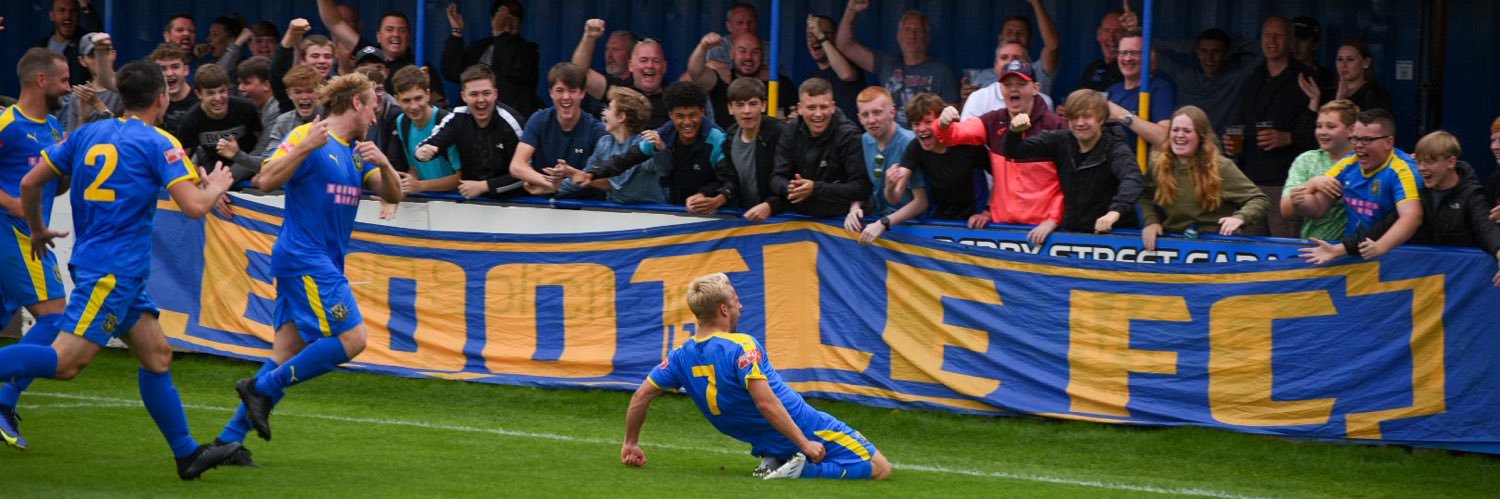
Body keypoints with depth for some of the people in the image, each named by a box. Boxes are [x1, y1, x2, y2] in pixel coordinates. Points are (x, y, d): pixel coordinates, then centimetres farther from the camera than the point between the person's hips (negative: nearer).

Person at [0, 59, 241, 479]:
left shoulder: (88, 133, 12)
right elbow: (194, 206, -15)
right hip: (114, 270, -9)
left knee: (157, 354, 13)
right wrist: (216, 188, 7)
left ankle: (187, 453, 16)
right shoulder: (159, 144, -7)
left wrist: (38, 231, 29)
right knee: (66, 361, -15)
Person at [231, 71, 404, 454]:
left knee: (287, 357, 4)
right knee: (351, 340, -16)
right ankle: (262, 388, -10)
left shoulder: (357, 151, 17)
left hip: (324, 264, 9)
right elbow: (266, 181, -16)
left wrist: (383, 164, -6)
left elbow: (392, 195, 14)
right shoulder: (308, 137, -7)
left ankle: (229, 438, 4)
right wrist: (305, 147, -26)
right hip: (303, 257, -9)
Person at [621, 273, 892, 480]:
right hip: (807, 430, -7)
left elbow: (641, 396, 6)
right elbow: (765, 403, -29)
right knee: (881, 469, -4)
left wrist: (631, 444, 21)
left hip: (766, 444, 7)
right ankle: (805, 469, -16)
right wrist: (805, 445, -25)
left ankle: (773, 462, 12)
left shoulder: (681, 357, 0)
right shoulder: (742, 347, -22)